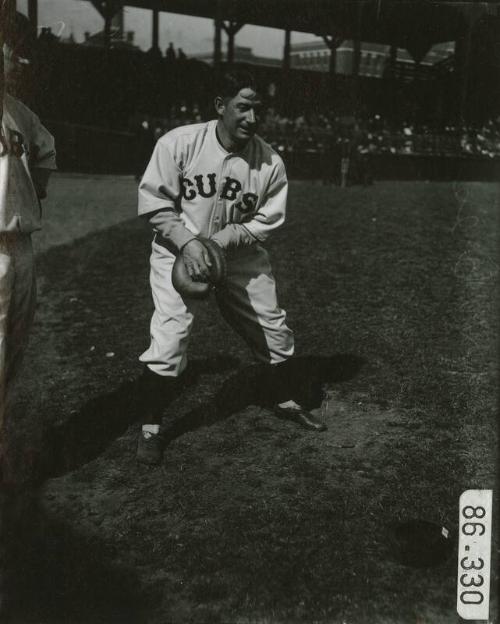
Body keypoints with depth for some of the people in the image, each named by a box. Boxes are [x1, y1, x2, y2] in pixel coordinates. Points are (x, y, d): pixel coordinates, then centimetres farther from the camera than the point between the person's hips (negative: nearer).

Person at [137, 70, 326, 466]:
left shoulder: (270, 162, -11)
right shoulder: (178, 143, -17)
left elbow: (268, 220, -5)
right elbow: (154, 201, -13)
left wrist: (222, 239, -19)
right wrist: (188, 242, -26)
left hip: (241, 255, 3)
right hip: (178, 250, -3)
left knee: (275, 330, 10)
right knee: (170, 337, -15)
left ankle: (287, 402, 38)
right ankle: (151, 428, 5)